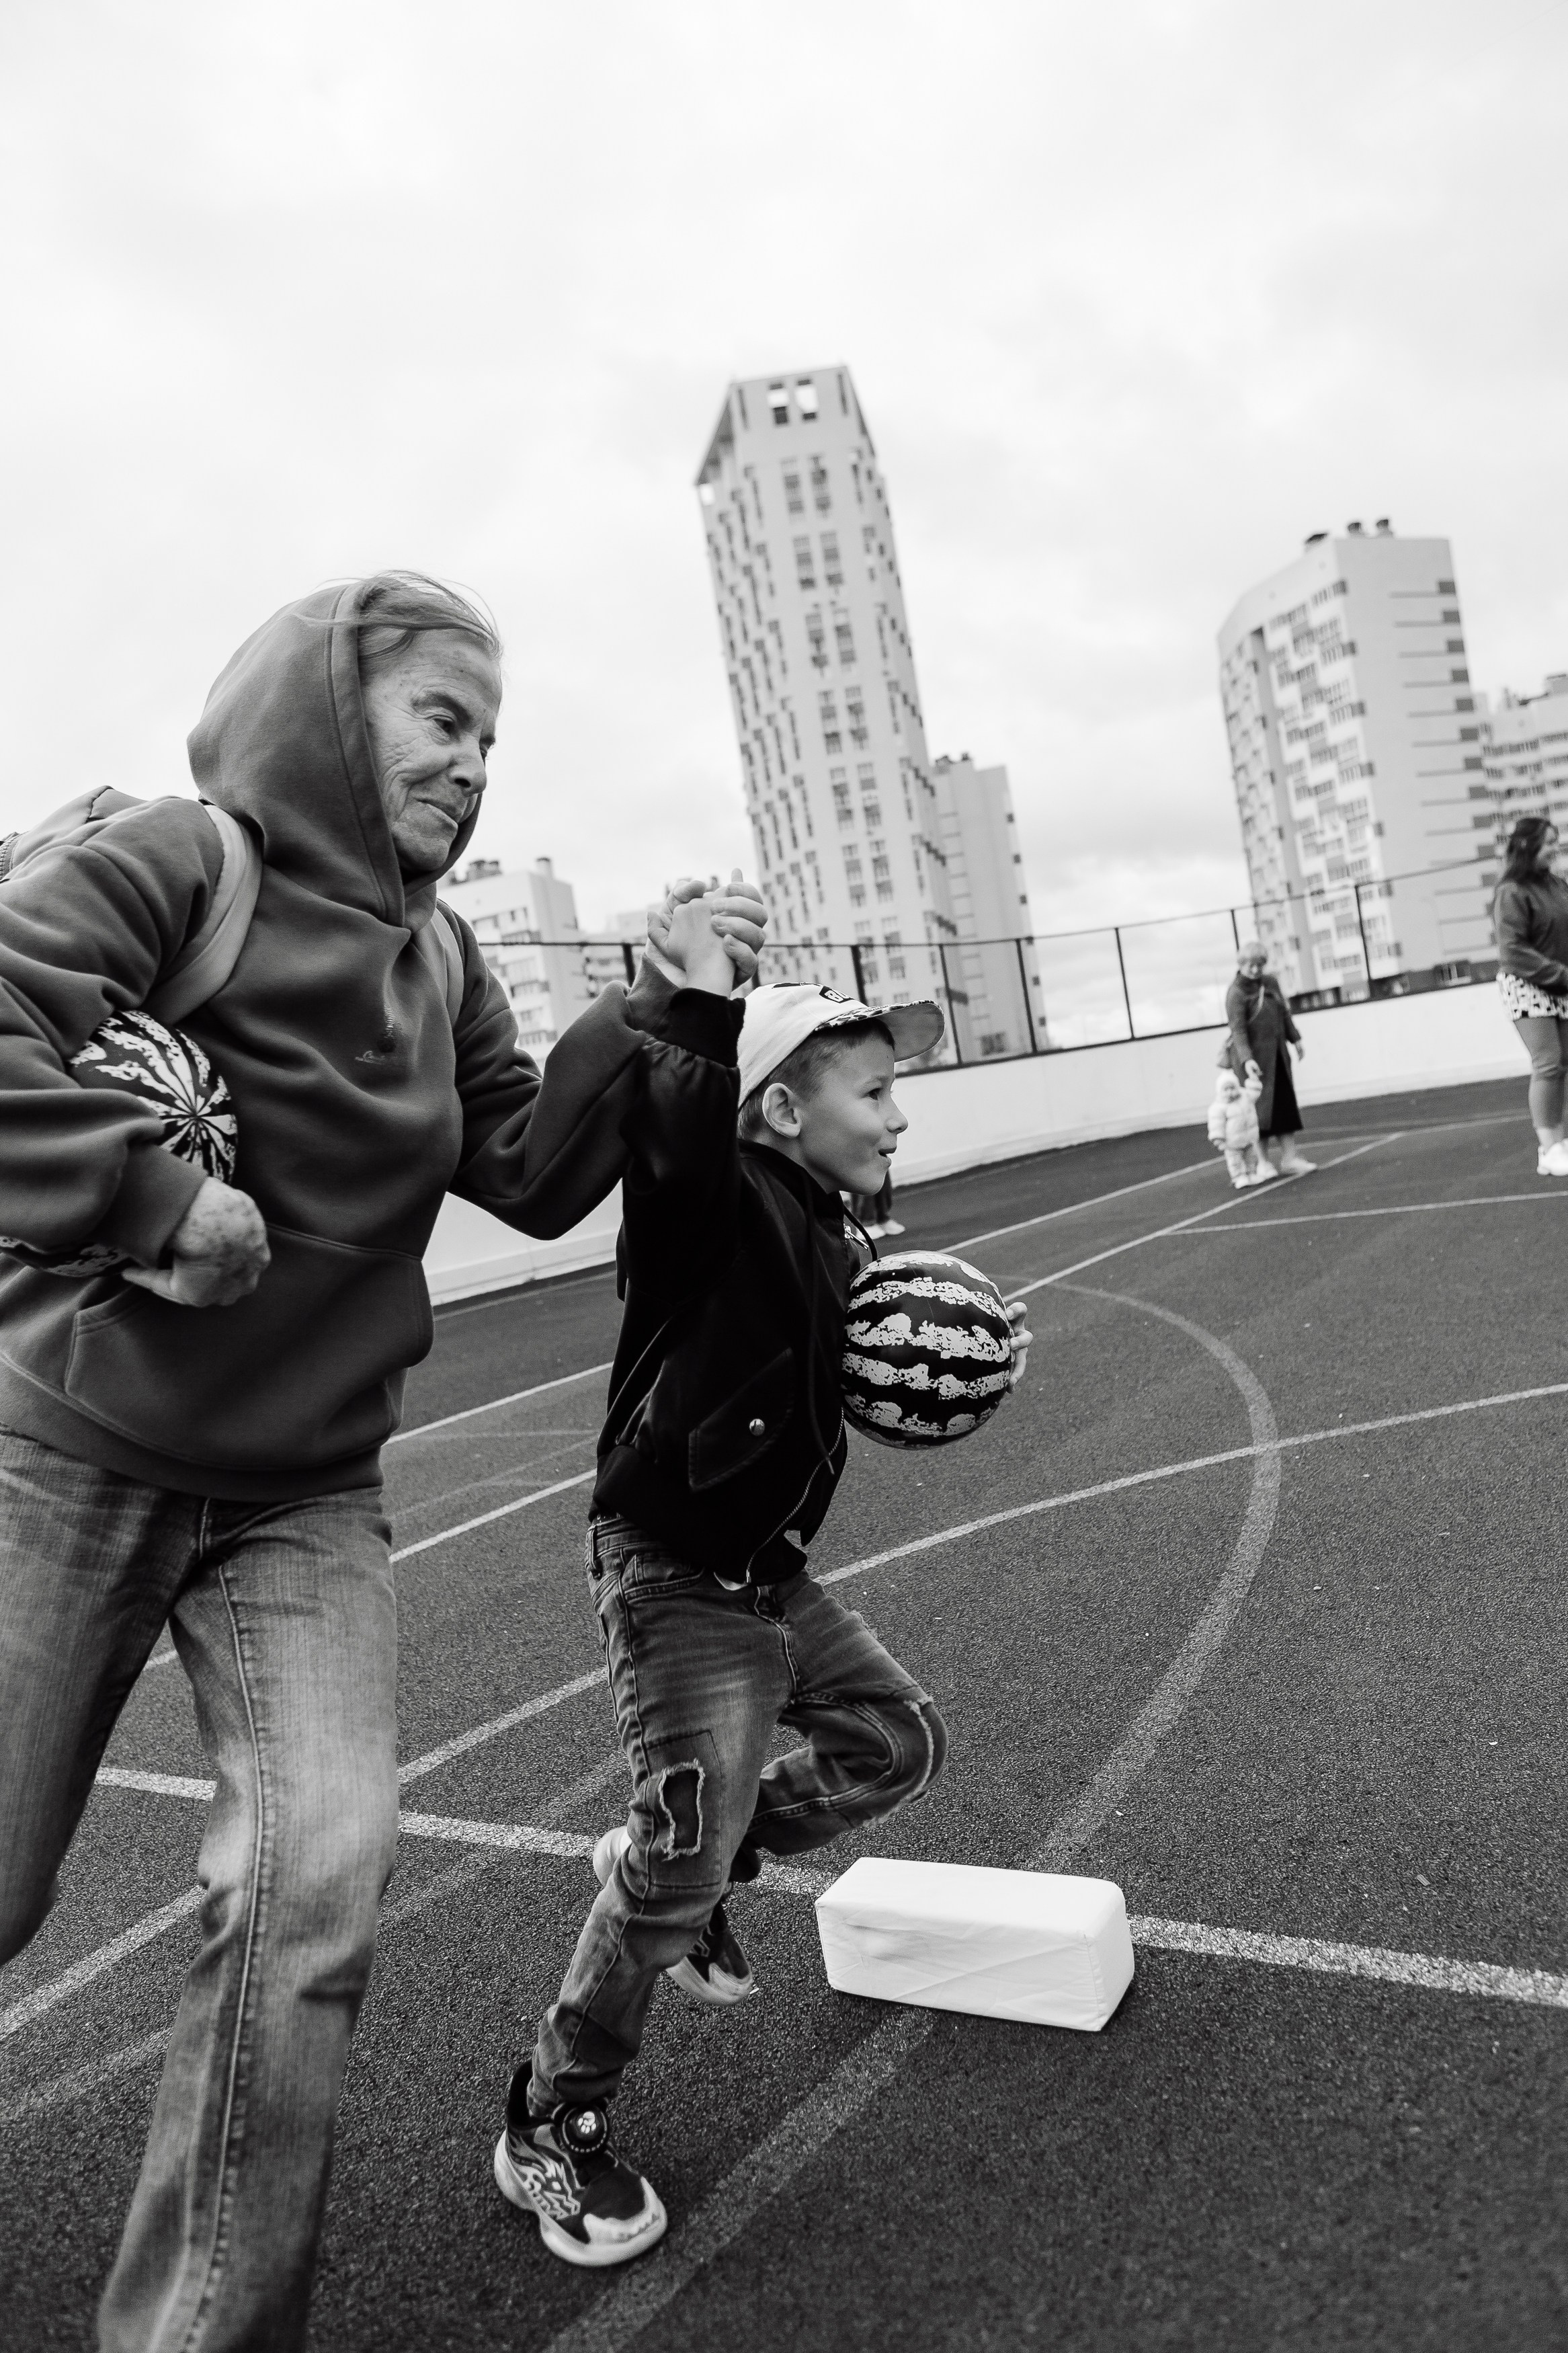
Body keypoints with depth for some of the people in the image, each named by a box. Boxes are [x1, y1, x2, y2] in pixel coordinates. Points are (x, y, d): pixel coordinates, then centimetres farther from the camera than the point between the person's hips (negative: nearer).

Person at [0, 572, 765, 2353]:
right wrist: (157, 1194, -27)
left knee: (320, 1875, -9)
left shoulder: (438, 959, 6)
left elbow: (536, 1176, 3)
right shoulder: (183, 861, -12)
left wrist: (652, 1014, -7)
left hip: (307, 1500, 4)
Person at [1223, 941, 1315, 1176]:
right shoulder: (1236, 992, -14)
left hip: (1276, 1053, 7)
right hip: (1254, 1057, -7)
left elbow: (1284, 1013, 20)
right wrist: (1246, 1059, -32)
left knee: (1286, 1104, 5)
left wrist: (1295, 1038, 18)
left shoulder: (1270, 982, 8)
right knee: (1261, 1107, -3)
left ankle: (1289, 1158, 9)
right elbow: (1237, 1029, -22)